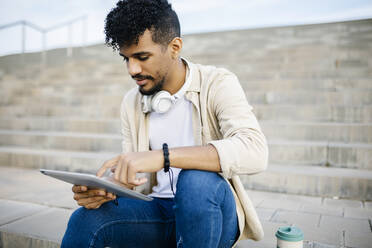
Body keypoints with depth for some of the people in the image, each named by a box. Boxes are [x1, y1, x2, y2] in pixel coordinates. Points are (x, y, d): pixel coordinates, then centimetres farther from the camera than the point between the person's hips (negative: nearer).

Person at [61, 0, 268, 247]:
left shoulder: (217, 84, -10)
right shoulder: (131, 103, 6)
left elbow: (254, 152, -27)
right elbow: (136, 181, 8)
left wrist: (163, 155, -35)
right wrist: (105, 190, -16)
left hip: (211, 210, -2)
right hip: (160, 210, 3)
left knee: (195, 180, -34)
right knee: (85, 221, -22)